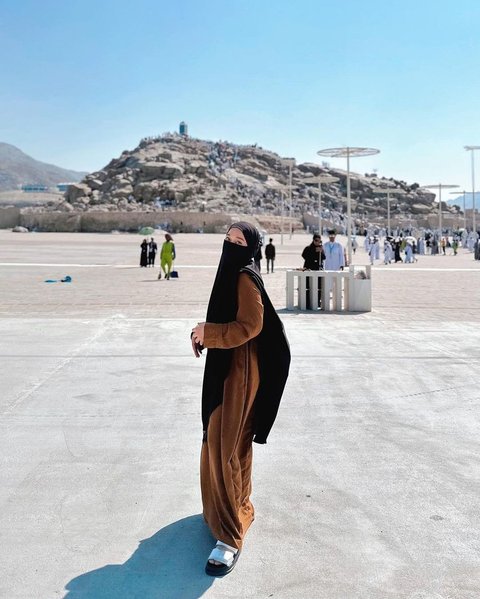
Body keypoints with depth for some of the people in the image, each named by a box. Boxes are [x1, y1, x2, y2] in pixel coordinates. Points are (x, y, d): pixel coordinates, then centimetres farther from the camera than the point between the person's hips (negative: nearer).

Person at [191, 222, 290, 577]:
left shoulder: (246, 278, -17)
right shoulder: (231, 273, 12)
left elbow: (251, 325, -26)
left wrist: (207, 332, -19)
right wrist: (207, 333, 5)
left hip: (239, 369, -10)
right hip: (226, 365, 10)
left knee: (224, 445, -10)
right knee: (231, 441, 21)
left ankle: (231, 536, -4)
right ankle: (237, 508, 38)